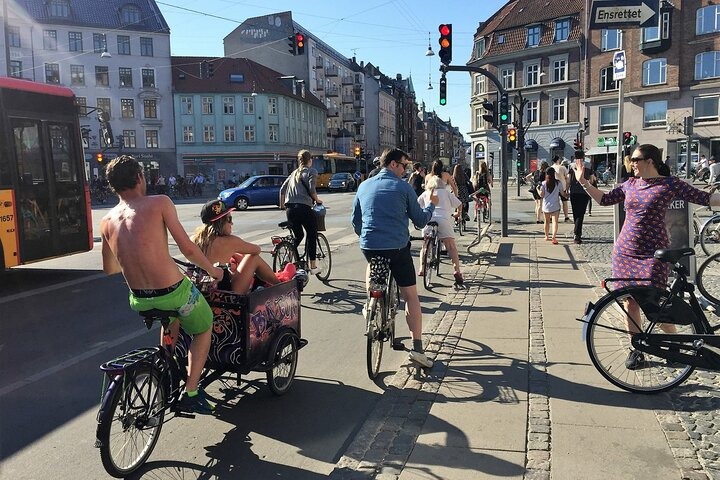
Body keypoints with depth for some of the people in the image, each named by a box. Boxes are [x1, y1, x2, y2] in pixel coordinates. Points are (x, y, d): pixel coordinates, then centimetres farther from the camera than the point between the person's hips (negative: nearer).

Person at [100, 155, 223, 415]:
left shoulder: (107, 221, 6)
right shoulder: (159, 203, -9)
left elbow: (109, 269, 18)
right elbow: (187, 248, -13)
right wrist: (212, 270, 4)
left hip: (139, 301, 6)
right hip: (172, 292, -5)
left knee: (171, 318, 38)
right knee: (203, 330, 24)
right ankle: (190, 392, 15)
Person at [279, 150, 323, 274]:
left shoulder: (295, 173, 21)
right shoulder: (311, 171, 3)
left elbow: (282, 189, 18)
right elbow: (311, 189, -10)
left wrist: (282, 205, 29)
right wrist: (317, 200, 6)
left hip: (290, 209, 6)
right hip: (304, 208, -6)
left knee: (298, 235, 22)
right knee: (312, 236, 8)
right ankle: (313, 266, 8)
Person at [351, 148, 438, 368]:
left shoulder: (364, 186, 10)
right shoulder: (403, 187, -1)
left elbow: (355, 221, 16)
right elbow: (420, 221, 4)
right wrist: (431, 204, 22)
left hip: (369, 246, 4)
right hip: (398, 248, -3)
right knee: (411, 296, 5)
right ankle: (417, 348, 2)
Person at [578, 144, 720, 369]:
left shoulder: (670, 184, -4)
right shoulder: (630, 184, 9)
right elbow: (604, 199, 16)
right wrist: (583, 181, 14)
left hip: (653, 253, -4)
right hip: (625, 251, 5)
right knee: (629, 302, 6)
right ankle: (636, 349, 21)